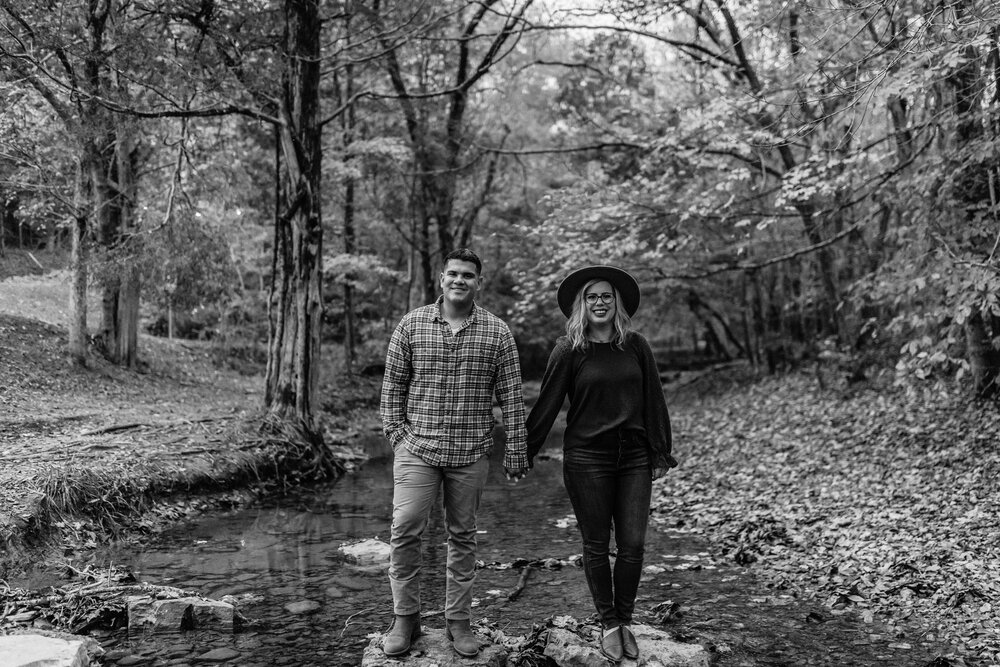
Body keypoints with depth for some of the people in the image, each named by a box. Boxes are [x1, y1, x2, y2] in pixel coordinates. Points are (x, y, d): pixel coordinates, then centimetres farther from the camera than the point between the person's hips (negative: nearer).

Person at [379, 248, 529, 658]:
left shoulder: (497, 332, 2)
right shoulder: (411, 324, 3)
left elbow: (510, 395, 3)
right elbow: (393, 384, 7)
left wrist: (516, 450, 1)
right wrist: (396, 433, 1)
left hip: (471, 454, 0)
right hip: (417, 448, 0)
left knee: (463, 537, 9)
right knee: (404, 530, -6)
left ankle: (459, 621, 22)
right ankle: (405, 618, 11)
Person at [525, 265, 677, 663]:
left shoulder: (635, 346, 4)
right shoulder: (569, 350, -3)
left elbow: (653, 402, 7)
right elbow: (546, 405, -2)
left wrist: (661, 453, 6)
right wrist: (526, 452, -1)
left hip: (633, 457, 2)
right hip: (586, 458, -2)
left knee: (633, 545, 1)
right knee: (596, 545, 6)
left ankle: (625, 622, 18)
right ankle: (608, 625, 20)